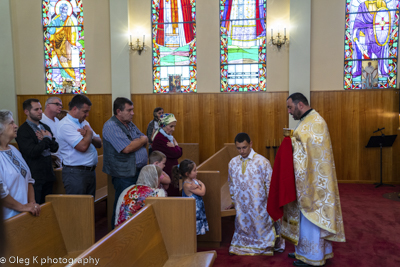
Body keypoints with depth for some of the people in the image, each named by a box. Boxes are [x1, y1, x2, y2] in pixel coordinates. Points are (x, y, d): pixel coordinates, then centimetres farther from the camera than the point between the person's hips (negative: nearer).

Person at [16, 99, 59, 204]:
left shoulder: (45, 127, 13)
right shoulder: (23, 131, -11)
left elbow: (55, 148, 9)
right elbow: (33, 152, -20)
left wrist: (48, 139, -10)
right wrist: (47, 139, -10)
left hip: (48, 175, 7)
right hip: (35, 176, -7)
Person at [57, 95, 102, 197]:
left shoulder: (84, 122, 15)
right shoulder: (65, 125, -13)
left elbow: (99, 144, 13)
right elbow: (83, 146, -24)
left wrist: (89, 135, -7)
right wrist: (89, 133, -6)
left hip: (90, 171, 8)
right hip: (75, 173, -8)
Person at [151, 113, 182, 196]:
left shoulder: (168, 137, 14)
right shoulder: (160, 138, -18)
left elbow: (179, 153, 9)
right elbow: (175, 153, -22)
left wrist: (173, 145, -10)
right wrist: (175, 144, -3)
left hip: (172, 172, 10)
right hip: (166, 173, -10)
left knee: (174, 194, 12)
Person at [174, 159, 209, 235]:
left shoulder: (194, 180, 3)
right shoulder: (187, 185, -23)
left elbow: (202, 191, -2)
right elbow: (202, 193, -20)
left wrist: (197, 186, -22)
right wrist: (202, 184, -1)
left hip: (198, 208, 9)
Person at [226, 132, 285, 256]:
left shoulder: (262, 161, -10)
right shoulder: (233, 163, 2)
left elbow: (270, 183, -6)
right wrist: (234, 201, 17)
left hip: (259, 206, -3)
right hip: (241, 207, 3)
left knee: (261, 228, 9)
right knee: (243, 228, 12)